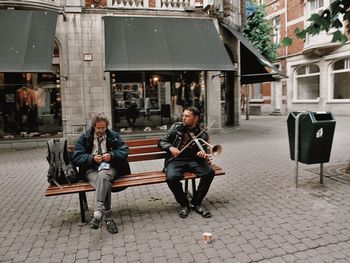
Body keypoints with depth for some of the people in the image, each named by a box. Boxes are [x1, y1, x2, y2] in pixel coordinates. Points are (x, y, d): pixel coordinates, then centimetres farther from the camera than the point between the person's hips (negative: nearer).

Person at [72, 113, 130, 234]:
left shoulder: (113, 136, 10)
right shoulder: (85, 137, 8)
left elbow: (125, 151, 4)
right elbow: (76, 157, 2)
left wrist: (112, 155, -14)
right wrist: (92, 158, -15)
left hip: (109, 168, 0)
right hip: (91, 169, 0)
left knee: (102, 175, -38)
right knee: (105, 183, -35)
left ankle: (98, 212, -46)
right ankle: (108, 217, -36)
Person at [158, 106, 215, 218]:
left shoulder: (202, 135, 4)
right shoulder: (176, 127, 4)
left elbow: (202, 153, 7)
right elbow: (161, 142, 6)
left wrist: (203, 155, -19)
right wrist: (171, 147, -16)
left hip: (193, 160, 1)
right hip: (176, 160, -1)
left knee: (209, 172, -26)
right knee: (171, 178, -33)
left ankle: (196, 202, -5)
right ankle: (183, 204, -4)